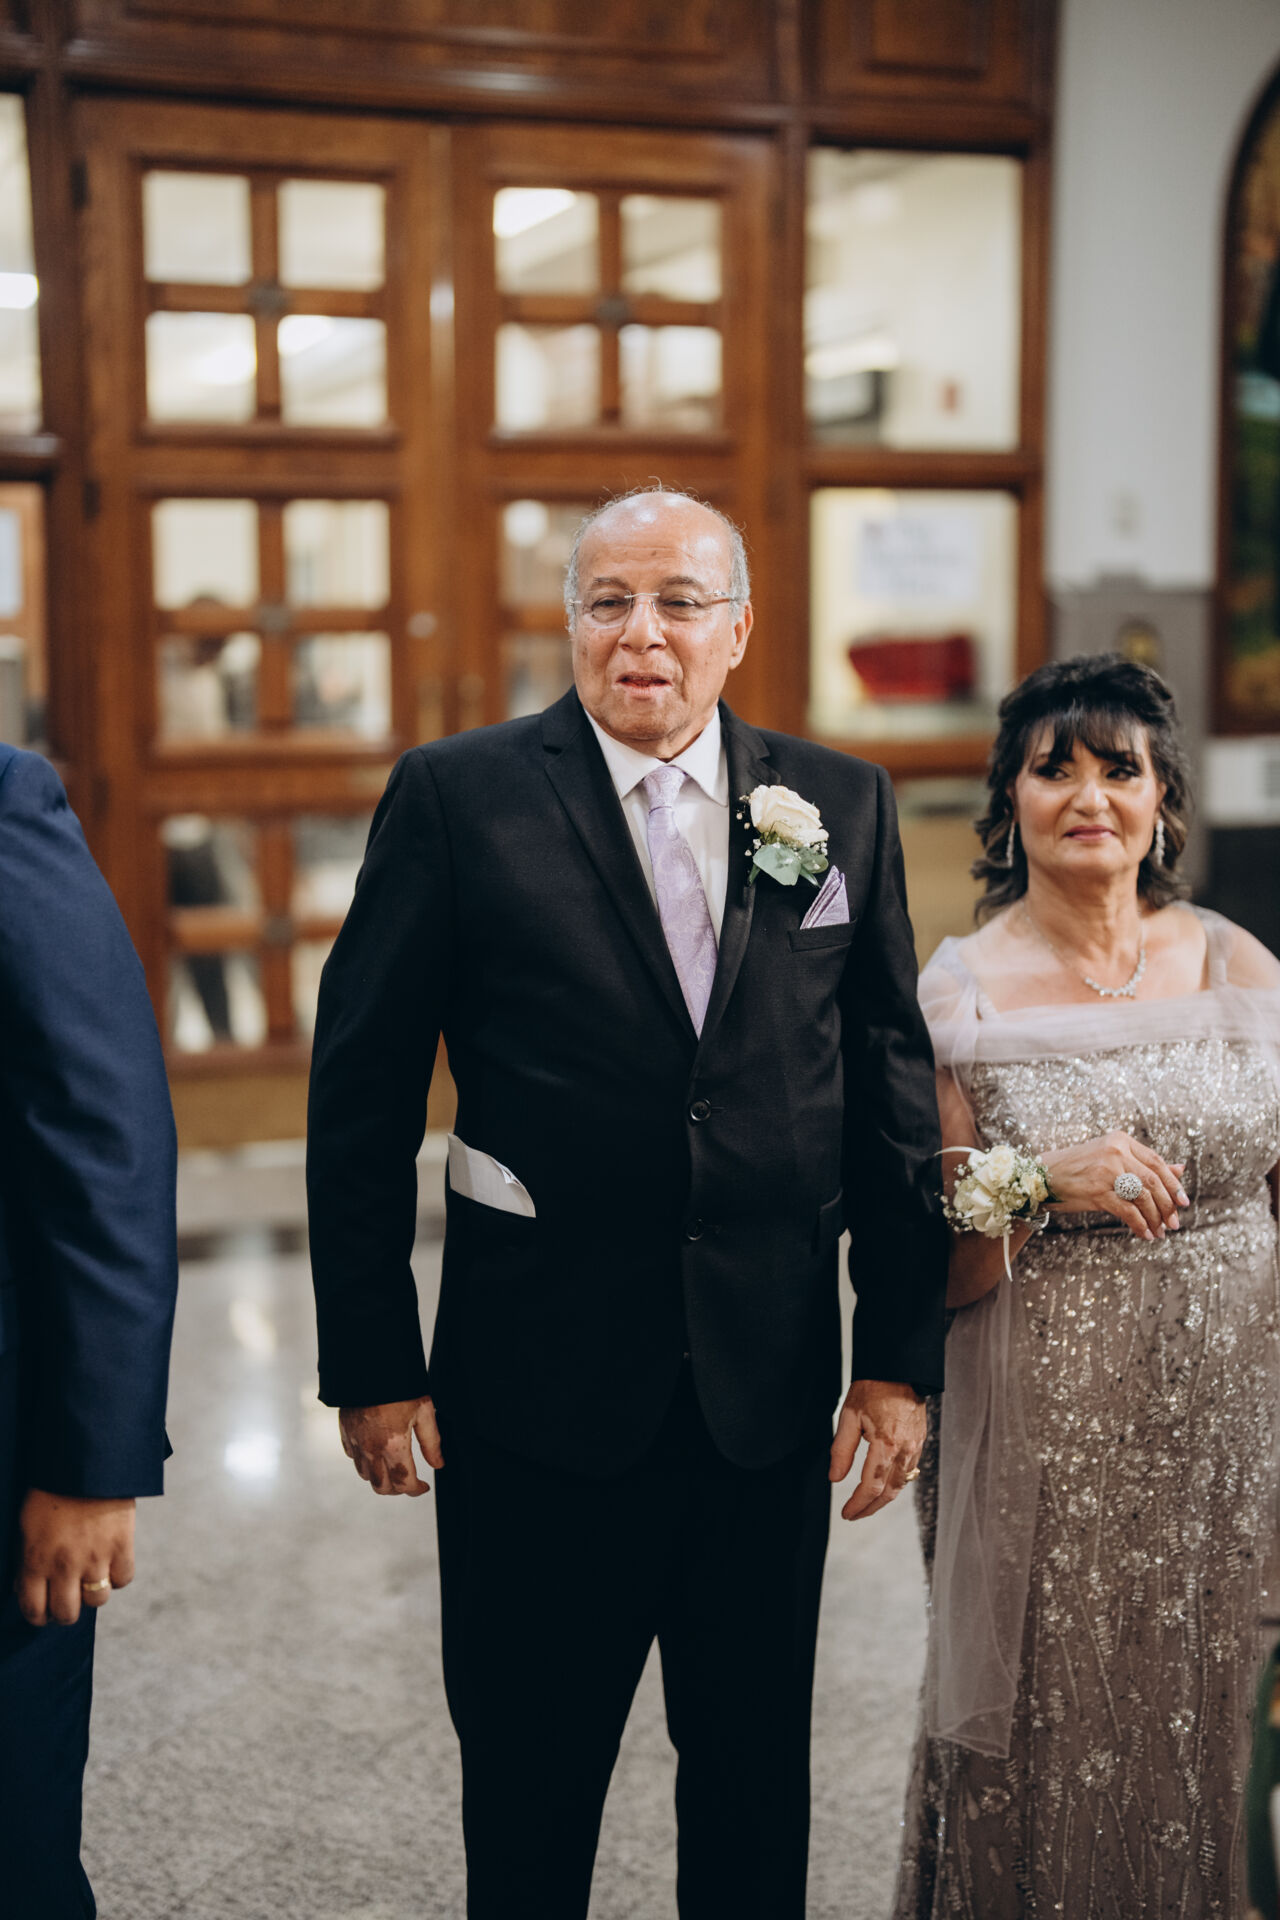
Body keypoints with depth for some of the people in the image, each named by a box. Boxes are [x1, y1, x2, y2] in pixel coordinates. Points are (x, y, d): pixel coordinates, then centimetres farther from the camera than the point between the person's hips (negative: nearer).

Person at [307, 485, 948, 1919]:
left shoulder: (840, 806, 3)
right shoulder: (457, 797, -5)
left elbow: (892, 1088, 5)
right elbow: (362, 1088, -5)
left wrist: (903, 1353, 2)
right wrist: (371, 1364, -7)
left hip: (770, 1388, 3)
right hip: (539, 1384, -2)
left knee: (757, 1785, 18)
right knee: (526, 1791, 15)